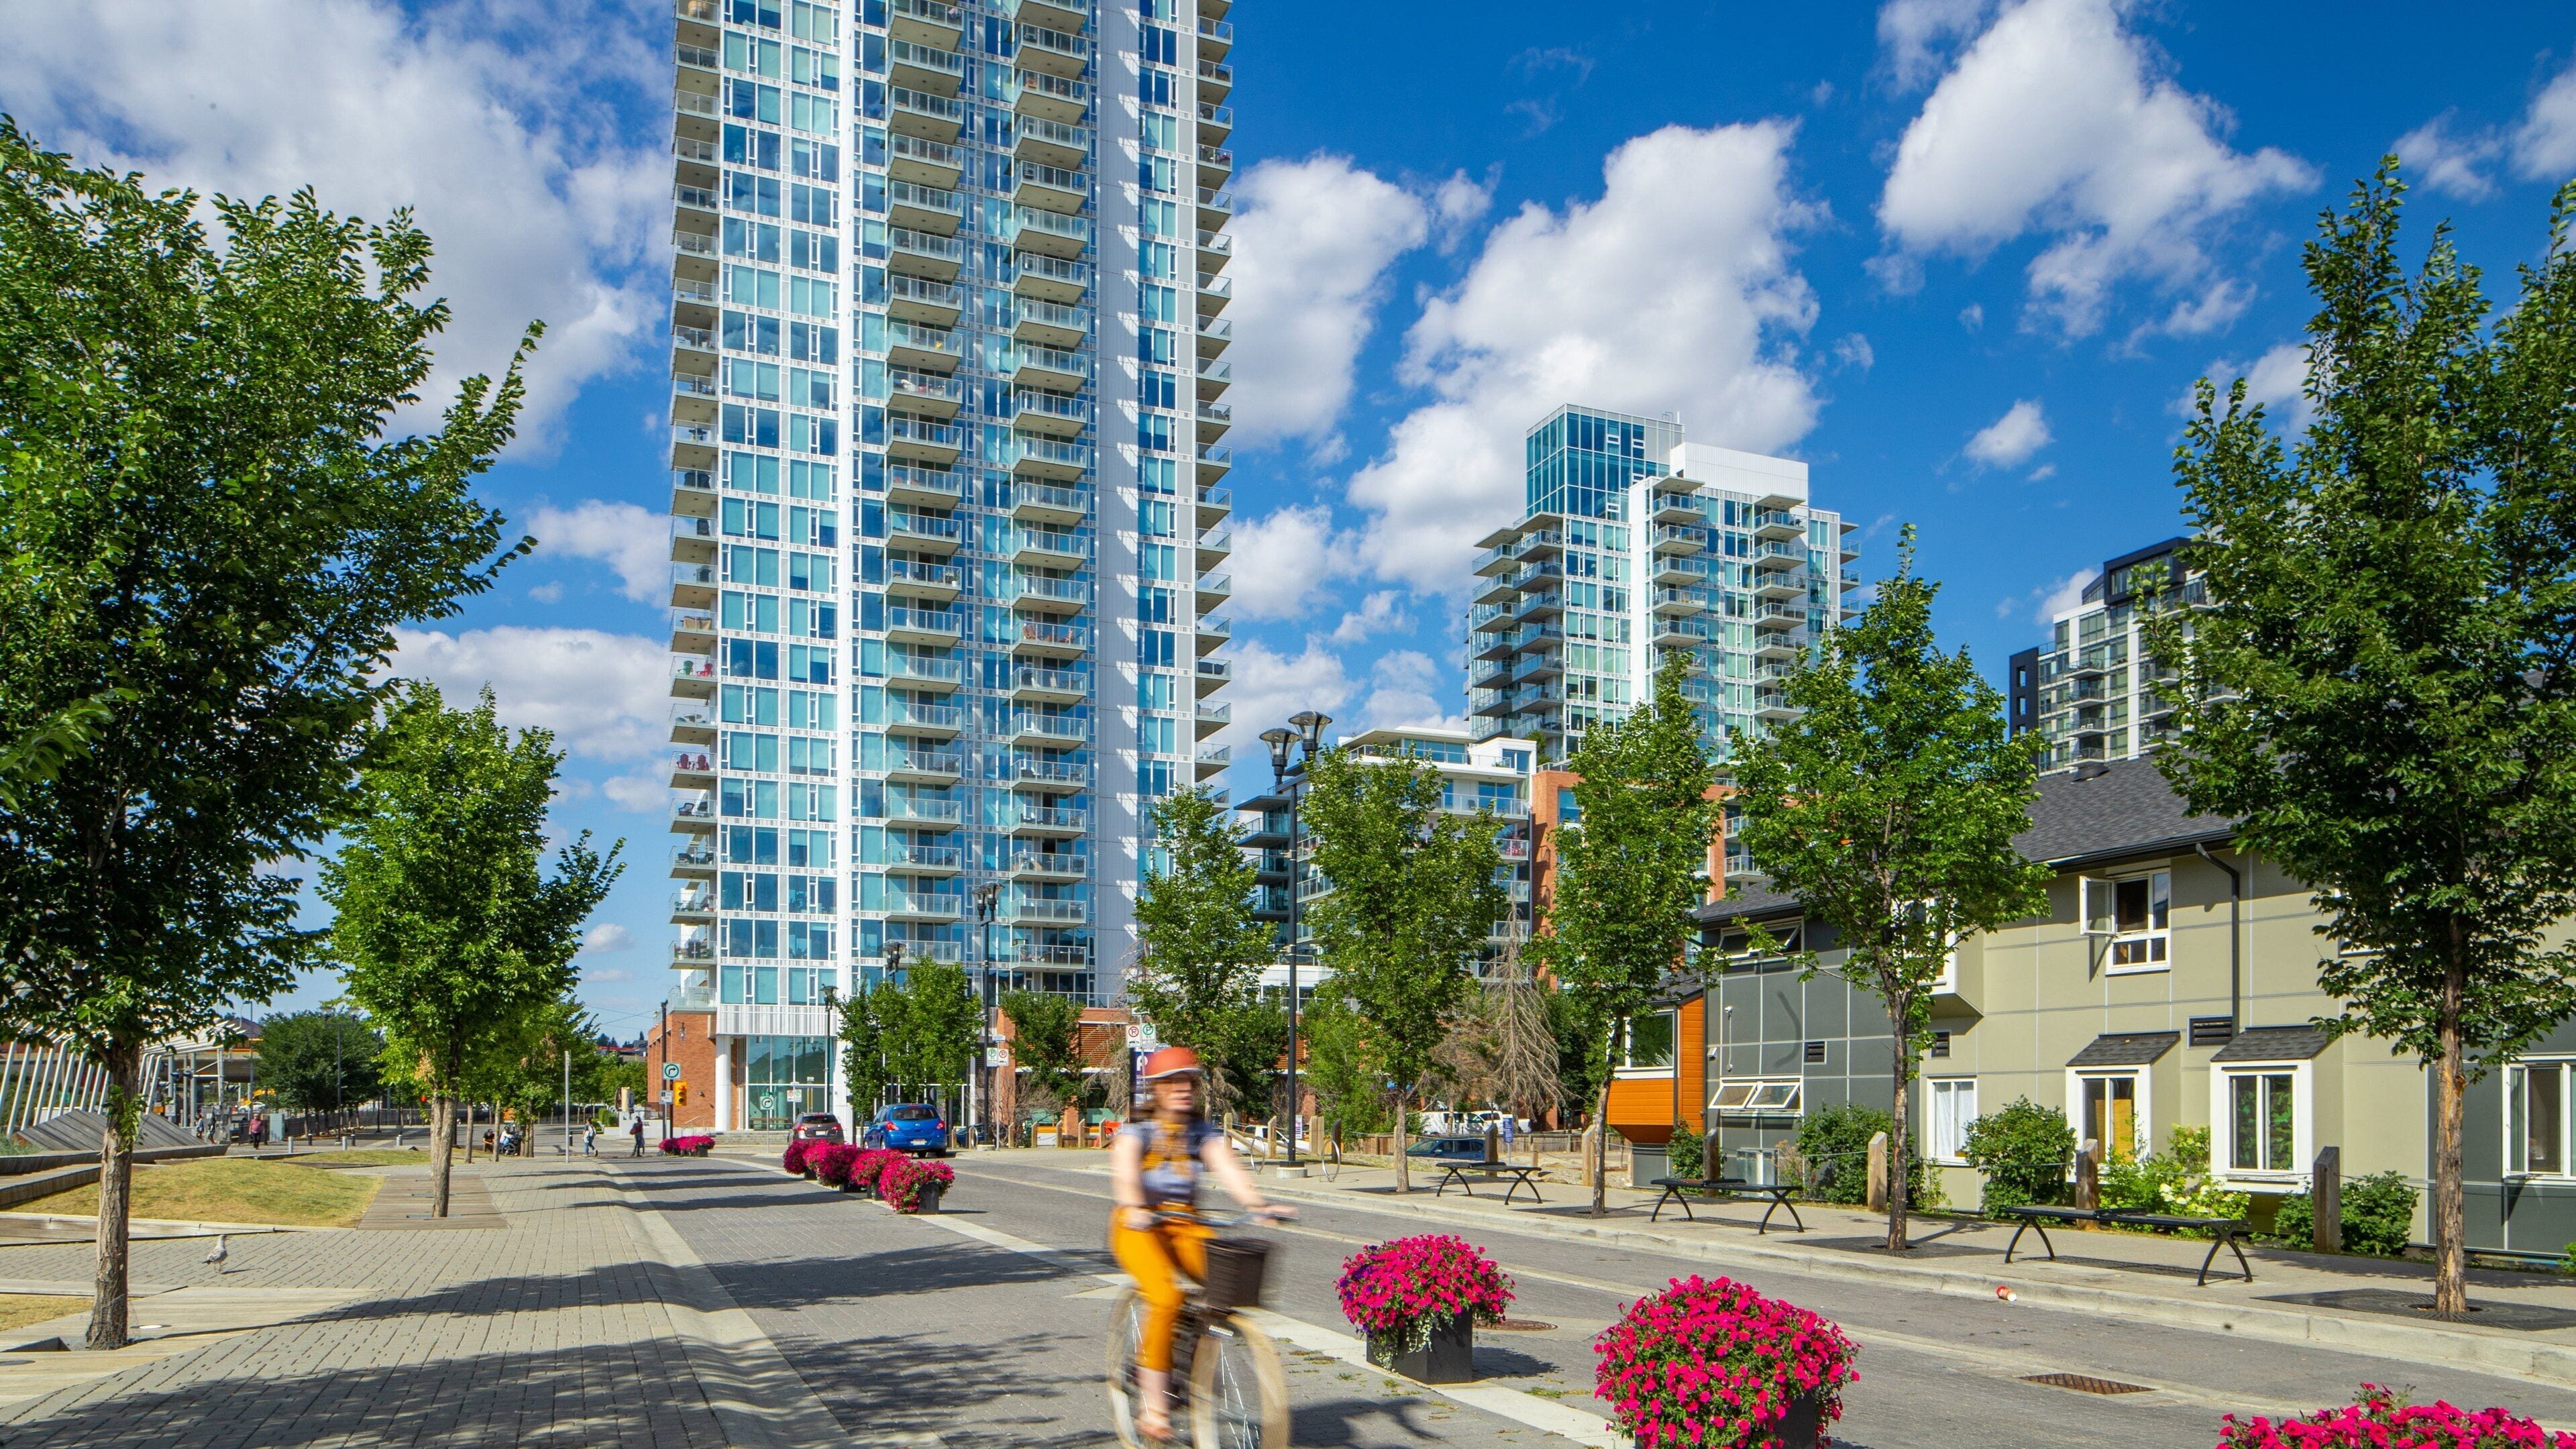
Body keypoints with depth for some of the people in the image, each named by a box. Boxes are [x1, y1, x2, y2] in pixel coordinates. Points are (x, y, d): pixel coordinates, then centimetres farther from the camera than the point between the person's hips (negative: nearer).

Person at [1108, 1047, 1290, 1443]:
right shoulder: (1136, 1132, -2)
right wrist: (1134, 1208, -43)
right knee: (1166, 1297, -29)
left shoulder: (1205, 1133, 8)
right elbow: (1124, 1174, -22)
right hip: (1141, 1226, -4)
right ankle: (1152, 1406, -19)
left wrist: (1257, 1203, -29)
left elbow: (1228, 1169, -10)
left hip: (1187, 1225, 4)